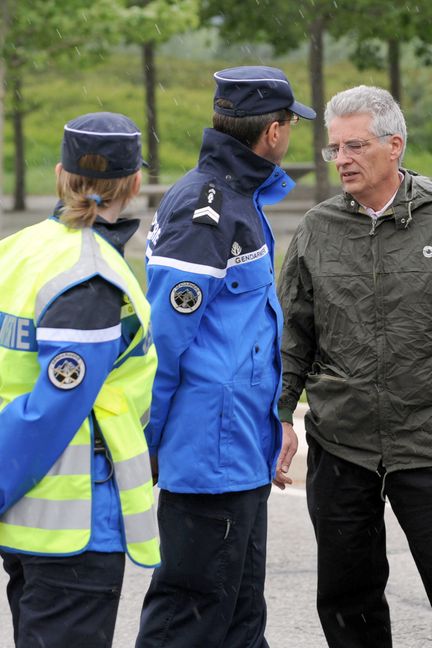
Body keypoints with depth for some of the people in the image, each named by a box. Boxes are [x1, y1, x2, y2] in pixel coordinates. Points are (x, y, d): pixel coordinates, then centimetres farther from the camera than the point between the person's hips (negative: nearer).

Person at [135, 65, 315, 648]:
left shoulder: (238, 199, 16)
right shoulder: (206, 209, -17)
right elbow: (163, 337, -19)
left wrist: (273, 422, 21)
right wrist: (143, 446, -15)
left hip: (241, 455, 10)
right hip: (212, 456, -10)